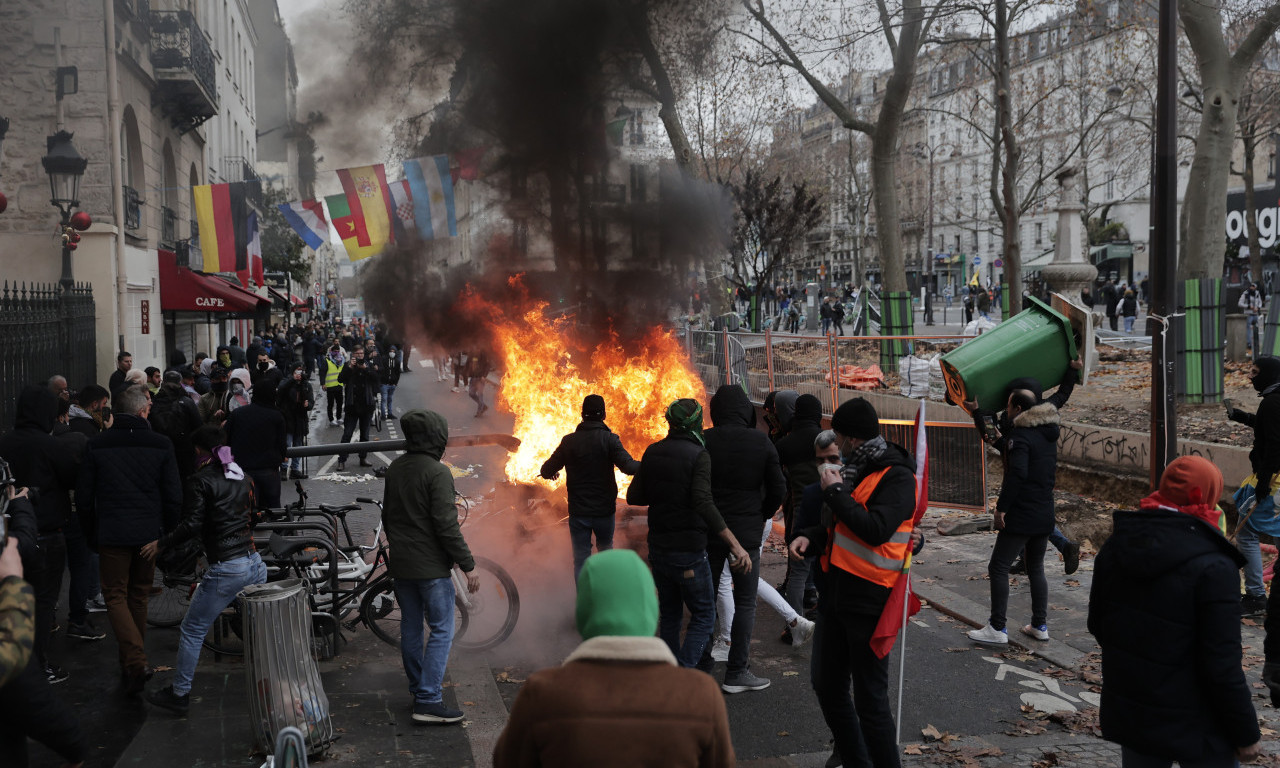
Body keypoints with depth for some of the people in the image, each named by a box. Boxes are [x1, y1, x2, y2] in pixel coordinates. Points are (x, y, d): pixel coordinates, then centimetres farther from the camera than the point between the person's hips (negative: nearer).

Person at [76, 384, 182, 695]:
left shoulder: (96, 445, -3)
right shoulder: (161, 445, -5)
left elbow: (84, 495, 2)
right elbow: (174, 496, -3)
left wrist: (92, 529, 15)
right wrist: (169, 532, 10)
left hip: (112, 534, -1)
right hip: (149, 533, 1)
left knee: (116, 595, 5)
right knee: (139, 596, 16)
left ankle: (136, 660, -14)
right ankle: (131, 662, 28)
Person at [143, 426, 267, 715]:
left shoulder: (201, 481, -8)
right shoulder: (242, 477, 11)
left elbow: (191, 526, -14)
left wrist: (161, 544, -1)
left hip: (225, 570, -7)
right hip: (255, 563, 7)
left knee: (192, 631, 8)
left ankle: (179, 694, 15)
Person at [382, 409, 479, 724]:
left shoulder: (394, 469, 7)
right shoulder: (437, 473, -18)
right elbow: (446, 524, -21)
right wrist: (468, 564, -15)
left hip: (401, 564, 8)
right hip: (431, 566, -8)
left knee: (411, 628, 16)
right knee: (442, 631, -2)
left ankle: (419, 689, 28)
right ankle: (428, 701, -6)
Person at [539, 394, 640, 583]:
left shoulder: (569, 441, -3)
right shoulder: (609, 439, -10)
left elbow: (546, 470, 0)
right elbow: (628, 466, -21)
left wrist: (550, 472, 23)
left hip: (578, 511, 1)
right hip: (604, 510, -1)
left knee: (580, 560, 8)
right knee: (606, 550, 24)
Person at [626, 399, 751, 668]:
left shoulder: (653, 452, 4)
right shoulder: (698, 454, -14)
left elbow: (633, 497, 7)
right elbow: (703, 502, -26)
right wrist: (735, 544, -28)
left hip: (657, 547, 6)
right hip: (688, 550, -6)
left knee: (669, 613, 19)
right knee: (703, 615, 5)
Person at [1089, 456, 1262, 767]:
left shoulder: (1116, 545, -2)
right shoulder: (1213, 567, -22)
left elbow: (1097, 624, 9)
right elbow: (1222, 666, -21)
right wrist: (1246, 733, -9)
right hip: (1194, 728, -6)